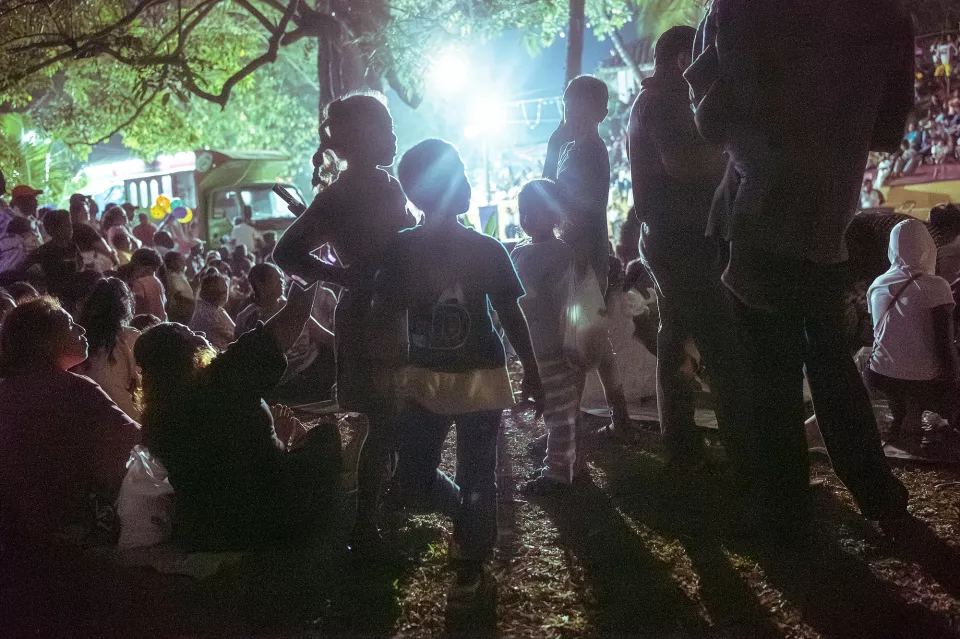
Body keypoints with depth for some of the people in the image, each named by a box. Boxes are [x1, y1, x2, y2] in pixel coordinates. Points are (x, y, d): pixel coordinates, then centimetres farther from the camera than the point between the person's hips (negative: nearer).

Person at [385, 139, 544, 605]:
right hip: (423, 378, 1)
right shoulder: (402, 250, -5)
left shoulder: (485, 249, -4)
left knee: (476, 478, 5)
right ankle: (467, 514, 33)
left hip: (481, 377, -1)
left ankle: (471, 568, 20)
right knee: (411, 475, 5)